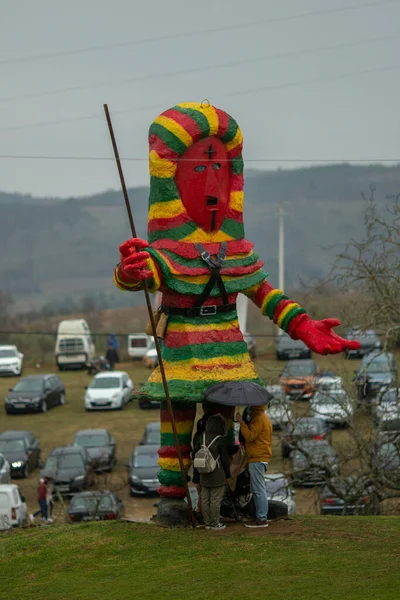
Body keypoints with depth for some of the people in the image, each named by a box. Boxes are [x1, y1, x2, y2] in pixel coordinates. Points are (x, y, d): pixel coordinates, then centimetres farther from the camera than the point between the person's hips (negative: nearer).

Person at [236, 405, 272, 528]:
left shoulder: (259, 419, -14)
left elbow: (250, 436, -20)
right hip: (261, 457, 11)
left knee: (259, 490, -10)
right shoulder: (263, 418, 19)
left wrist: (241, 422, -15)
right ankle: (260, 517, 17)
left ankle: (262, 519, -10)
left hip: (257, 459, -11)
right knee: (257, 490, 14)